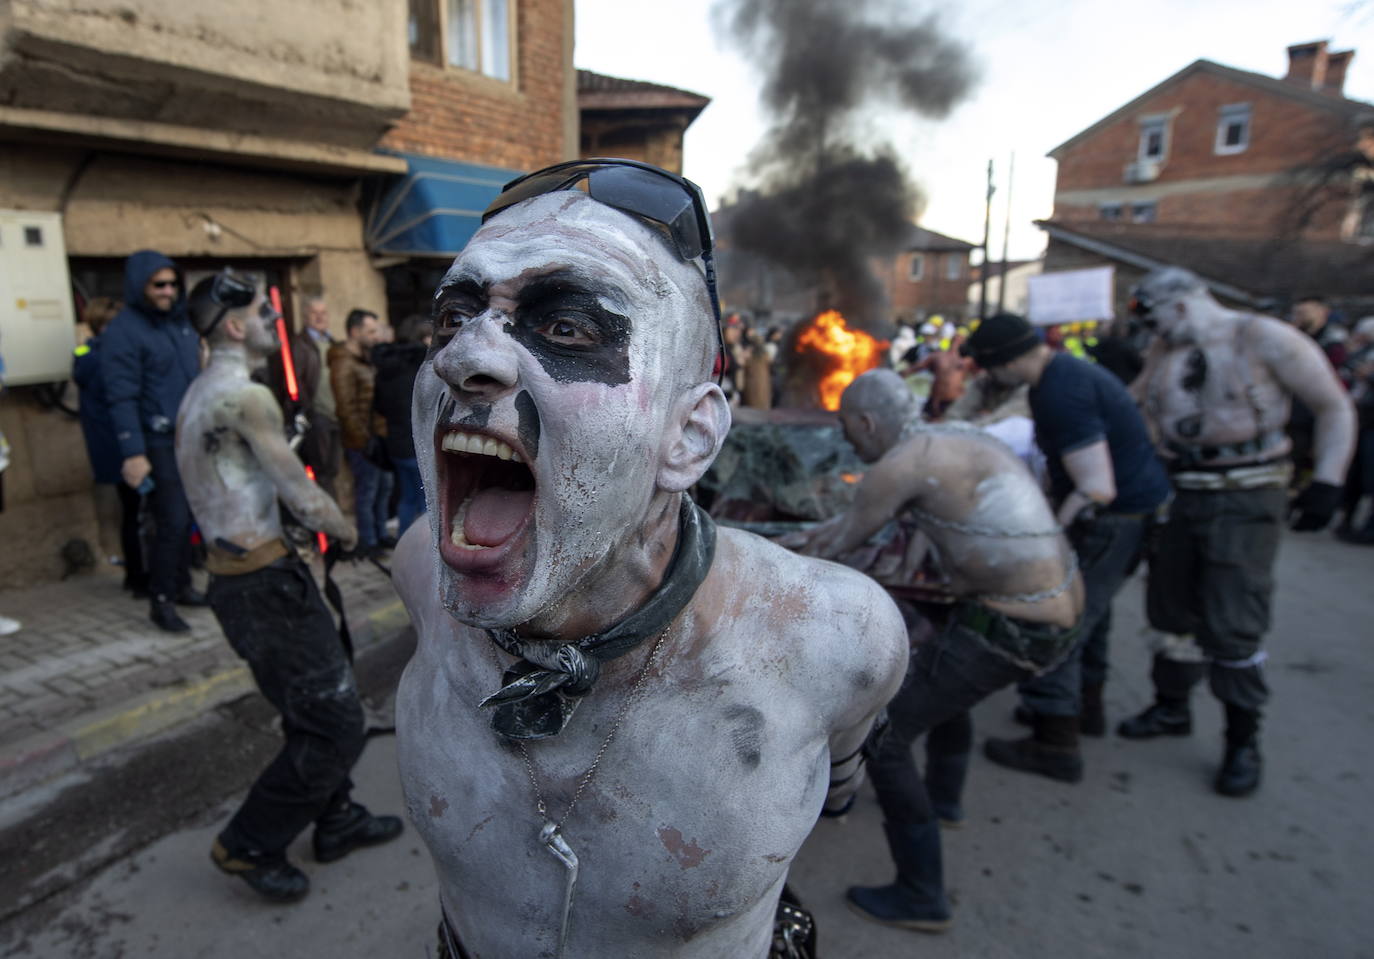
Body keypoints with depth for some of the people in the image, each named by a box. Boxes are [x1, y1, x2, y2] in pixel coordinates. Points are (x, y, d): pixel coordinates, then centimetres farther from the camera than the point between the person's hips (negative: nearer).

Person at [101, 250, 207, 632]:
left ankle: (183, 585, 25)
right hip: (159, 443, -6)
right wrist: (133, 453, -19)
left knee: (186, 518, 12)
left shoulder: (182, 321, 12)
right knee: (172, 522, -5)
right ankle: (161, 601, 9)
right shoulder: (123, 331, -9)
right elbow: (122, 397, -14)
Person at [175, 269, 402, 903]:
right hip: (264, 582, -10)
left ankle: (336, 821, 35)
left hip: (232, 575, 10)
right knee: (335, 722, 0)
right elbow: (306, 500, -18)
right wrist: (346, 530, 1)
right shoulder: (246, 396, -18)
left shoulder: (200, 393, 13)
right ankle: (248, 846, 16)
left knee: (310, 708, 21)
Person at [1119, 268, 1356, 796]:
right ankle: (1172, 708, 32)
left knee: (1232, 625, -5)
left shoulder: (1264, 339, -9)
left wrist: (1327, 482, -12)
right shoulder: (1164, 352, 8)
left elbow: (1334, 407, -5)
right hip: (1177, 495, 6)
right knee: (1173, 609, 13)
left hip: (1244, 500, -6)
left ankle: (1243, 741, 12)